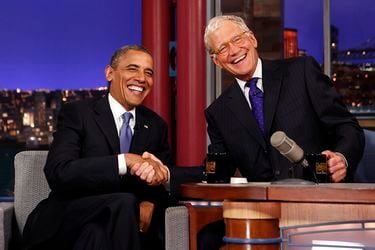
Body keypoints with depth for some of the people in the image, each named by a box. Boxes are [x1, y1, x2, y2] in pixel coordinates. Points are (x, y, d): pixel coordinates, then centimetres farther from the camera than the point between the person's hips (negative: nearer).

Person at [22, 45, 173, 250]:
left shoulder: (156, 125, 13)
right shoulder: (76, 113, -1)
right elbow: (57, 173, -16)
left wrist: (151, 203, -14)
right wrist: (125, 161, -26)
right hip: (65, 223, -2)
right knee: (124, 202, -31)